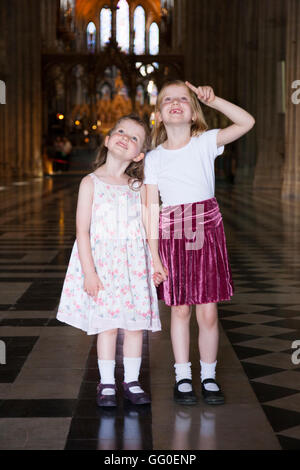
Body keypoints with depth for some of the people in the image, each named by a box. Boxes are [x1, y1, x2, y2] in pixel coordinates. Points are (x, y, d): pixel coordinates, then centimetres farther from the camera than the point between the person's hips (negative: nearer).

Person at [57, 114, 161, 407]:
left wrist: (155, 265, 5)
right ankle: (106, 383, 17)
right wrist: (89, 272, -12)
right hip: (102, 264, -3)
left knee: (135, 324, 6)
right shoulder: (91, 183, -2)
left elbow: (148, 229, 11)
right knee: (107, 325, 1)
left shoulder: (138, 187, 7)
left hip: (135, 265, 3)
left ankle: (131, 381, 21)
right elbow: (82, 230, -6)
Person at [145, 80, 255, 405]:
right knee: (179, 309, 7)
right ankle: (182, 377, 22)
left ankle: (209, 376, 19)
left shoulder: (206, 142, 3)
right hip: (171, 235, 1)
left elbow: (247, 122, -7)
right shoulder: (153, 158, 4)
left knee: (208, 311, 1)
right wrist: (153, 254, -2)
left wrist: (212, 99, -10)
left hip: (206, 230, -1)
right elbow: (152, 208, 2)